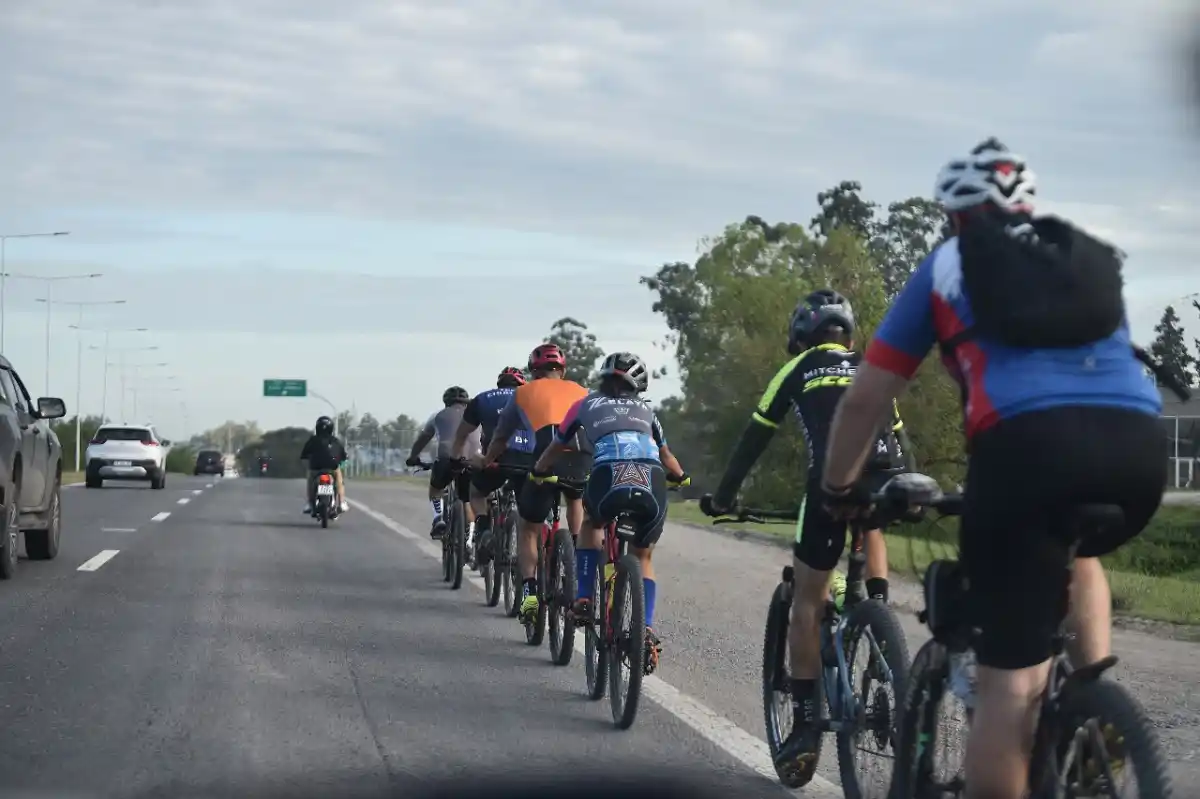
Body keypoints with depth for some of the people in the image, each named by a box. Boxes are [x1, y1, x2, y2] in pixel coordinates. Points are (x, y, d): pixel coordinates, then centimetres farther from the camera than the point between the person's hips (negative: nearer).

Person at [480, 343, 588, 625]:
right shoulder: (582, 393, 28)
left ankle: (529, 590, -1)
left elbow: (500, 438, 32)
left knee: (529, 530, 17)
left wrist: (487, 462, 51)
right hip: (582, 462, 2)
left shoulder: (524, 393, 23)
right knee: (575, 499, 37)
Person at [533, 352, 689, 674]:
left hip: (608, 474, -1)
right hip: (652, 479, 1)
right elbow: (666, 455, 48)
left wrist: (538, 471, 61)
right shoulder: (645, 410, 33)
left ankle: (584, 598, 20)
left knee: (592, 525, 33)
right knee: (642, 557, 22)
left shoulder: (585, 405, 28)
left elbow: (557, 448, 41)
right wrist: (680, 476, 69)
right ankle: (647, 631, 6)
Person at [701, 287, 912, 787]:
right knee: (871, 530, 38)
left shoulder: (797, 370, 23)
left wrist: (723, 497, 34)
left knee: (808, 602, 7)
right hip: (886, 478, 3)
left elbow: (754, 440, 24)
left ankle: (805, 726, 2)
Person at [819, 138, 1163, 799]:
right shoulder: (1093, 257, 32)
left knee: (1008, 684, 0)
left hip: (1027, 442, -3)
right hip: (1138, 446, 4)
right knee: (1074, 552, 36)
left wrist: (837, 489, 40)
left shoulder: (945, 267, 23)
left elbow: (863, 399, 24)